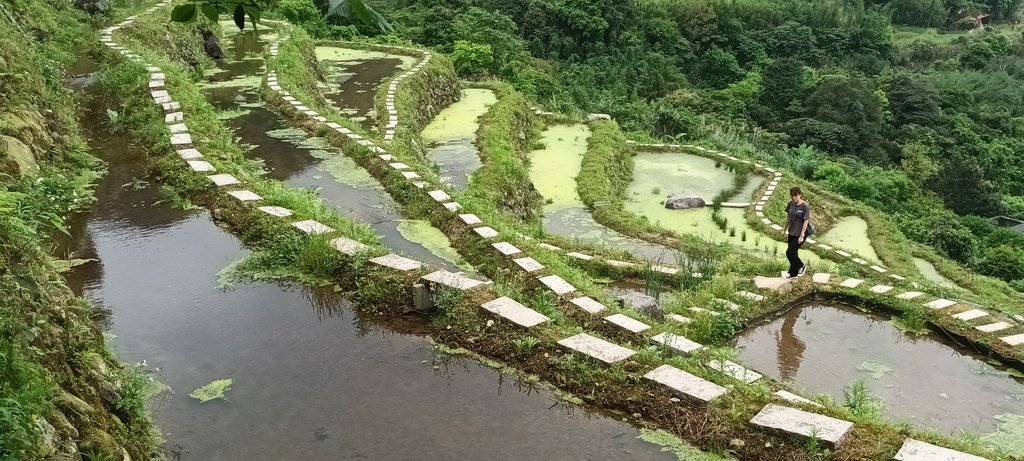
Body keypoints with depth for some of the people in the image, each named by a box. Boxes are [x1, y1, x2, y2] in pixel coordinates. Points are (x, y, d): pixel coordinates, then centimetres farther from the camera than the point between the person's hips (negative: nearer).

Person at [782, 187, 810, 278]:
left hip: (799, 234, -6)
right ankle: (794, 273, 28)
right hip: (791, 233, 6)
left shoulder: (805, 206, -18)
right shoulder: (790, 204, -1)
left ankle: (801, 266, 16)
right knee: (793, 253, 14)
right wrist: (785, 229, 17)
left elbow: (806, 221, -18)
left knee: (790, 252, -8)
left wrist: (802, 236, -19)